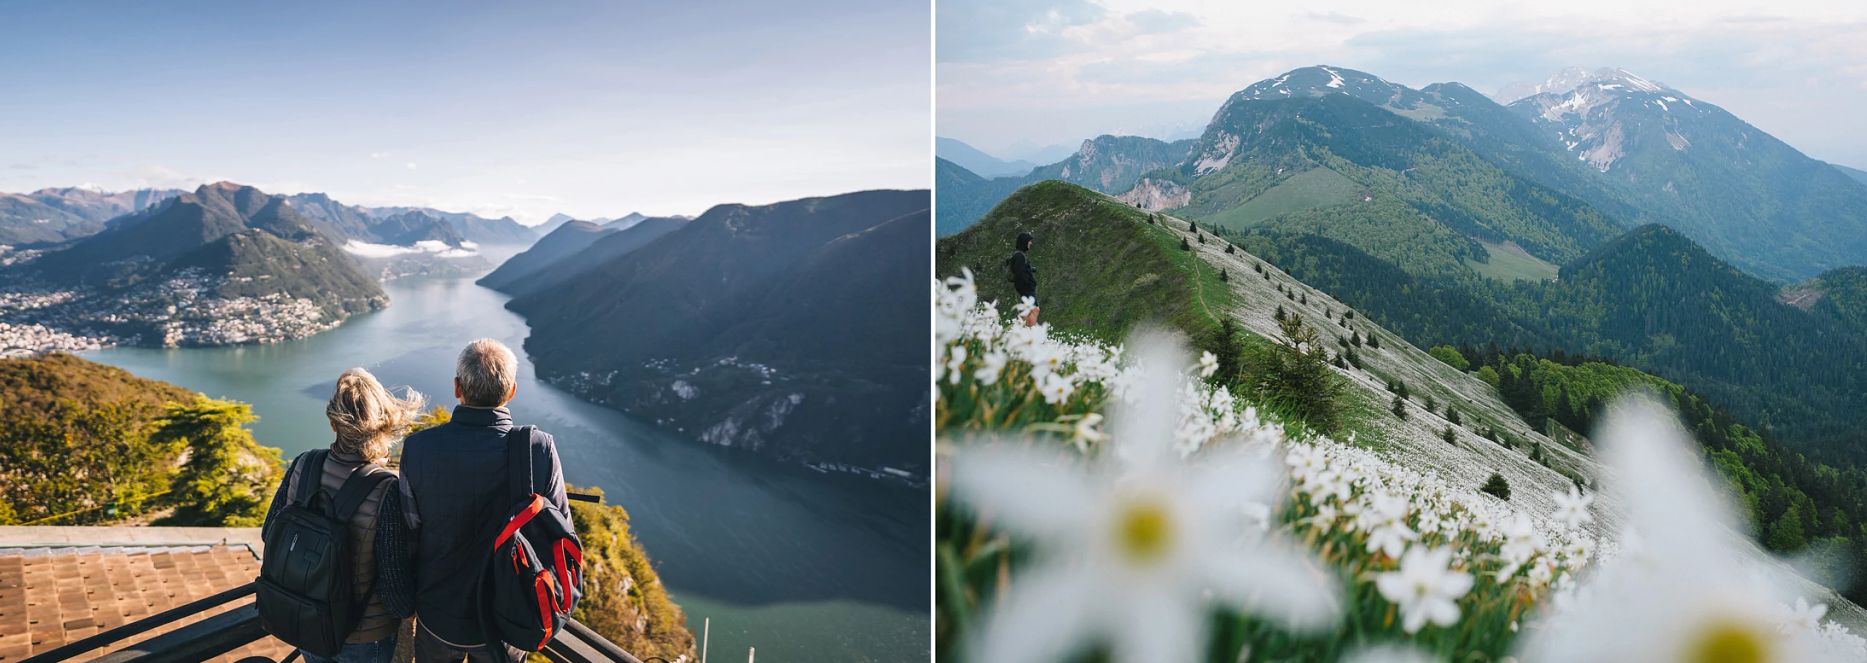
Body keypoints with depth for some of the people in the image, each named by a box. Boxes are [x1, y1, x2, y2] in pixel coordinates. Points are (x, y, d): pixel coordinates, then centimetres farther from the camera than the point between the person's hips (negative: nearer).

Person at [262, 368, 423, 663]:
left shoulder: (302, 466, -16)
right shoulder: (388, 493, -31)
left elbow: (270, 532, 0)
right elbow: (396, 586, -24)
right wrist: (409, 609, -2)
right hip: (364, 639, -4)